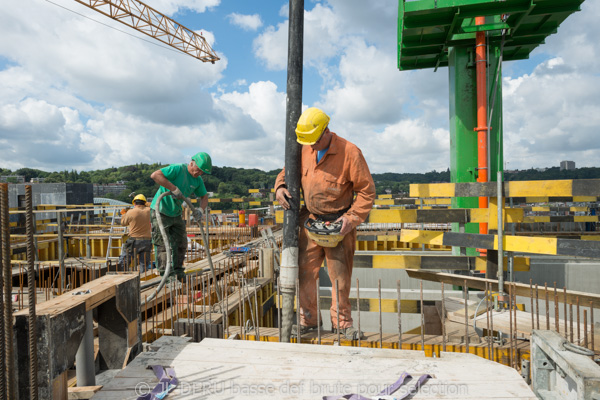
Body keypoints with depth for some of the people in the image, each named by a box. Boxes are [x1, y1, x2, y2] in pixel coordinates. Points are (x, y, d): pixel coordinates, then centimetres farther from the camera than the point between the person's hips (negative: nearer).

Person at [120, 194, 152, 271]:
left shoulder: (131, 212, -7)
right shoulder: (149, 211, 1)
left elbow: (123, 223, 9)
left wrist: (124, 214, 29)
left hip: (134, 241, -3)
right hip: (147, 241, 3)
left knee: (123, 263, 10)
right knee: (144, 265, 6)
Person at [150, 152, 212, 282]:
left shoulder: (198, 180, 2)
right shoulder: (178, 169, -20)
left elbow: (204, 197, 11)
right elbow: (155, 175, -30)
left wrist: (200, 209, -10)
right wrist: (174, 188, -33)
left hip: (176, 214, 7)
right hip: (160, 211, -7)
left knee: (181, 243, 8)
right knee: (163, 244, -6)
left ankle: (178, 270, 20)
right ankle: (164, 272, -1)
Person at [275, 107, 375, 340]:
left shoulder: (350, 152, -12)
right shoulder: (304, 150, 3)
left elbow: (367, 191, -10)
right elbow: (289, 171, 18)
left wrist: (352, 218, -18)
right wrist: (280, 188, -5)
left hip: (338, 224, -4)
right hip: (310, 221, 4)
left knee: (340, 276, 3)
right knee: (305, 272, 6)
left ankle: (342, 322, 22)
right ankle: (308, 320, 22)